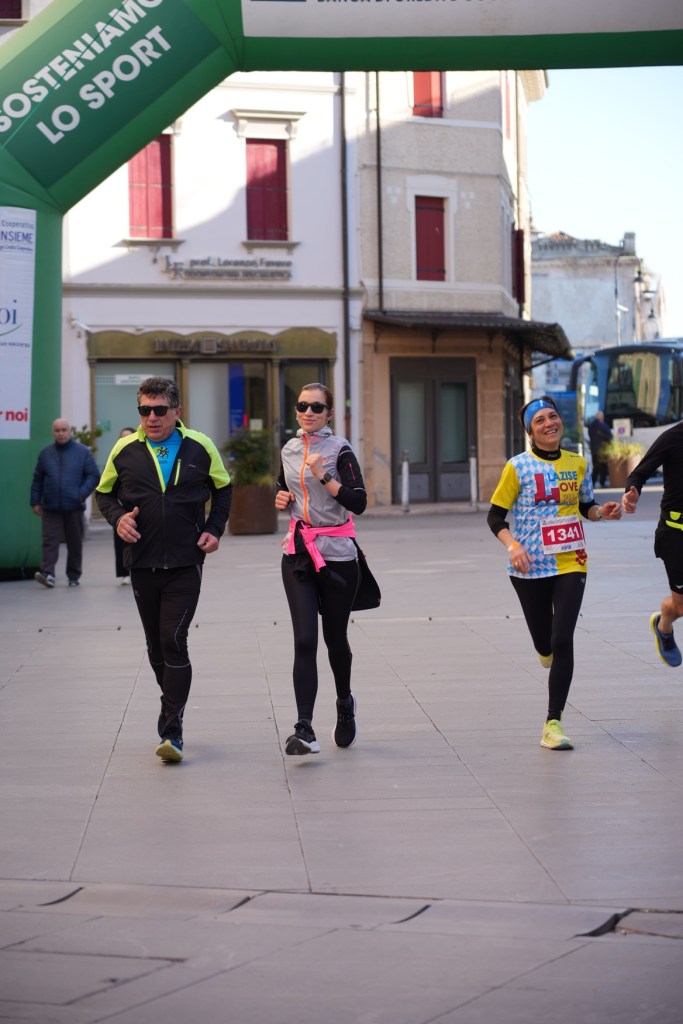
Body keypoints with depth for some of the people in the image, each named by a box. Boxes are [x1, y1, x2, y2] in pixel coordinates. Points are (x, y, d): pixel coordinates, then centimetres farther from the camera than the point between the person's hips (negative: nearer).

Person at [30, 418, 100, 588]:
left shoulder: (82, 452, 4)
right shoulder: (46, 453, 10)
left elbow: (93, 475, 1)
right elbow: (37, 479, 13)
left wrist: (83, 493, -13)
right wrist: (35, 502, 7)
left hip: (74, 506, -1)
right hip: (51, 508, 1)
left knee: (75, 543, 7)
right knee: (50, 541, -10)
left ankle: (74, 576, 18)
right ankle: (47, 573, -19)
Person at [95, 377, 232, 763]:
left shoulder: (201, 447, 0)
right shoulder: (126, 450, 2)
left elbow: (223, 489, 14)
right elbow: (105, 492, 14)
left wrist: (215, 529, 1)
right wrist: (118, 517, -6)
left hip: (186, 562, -3)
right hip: (142, 563, 3)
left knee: (174, 642, -13)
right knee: (156, 646, 12)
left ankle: (172, 731, -12)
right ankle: (174, 707, 33)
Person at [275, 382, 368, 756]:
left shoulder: (339, 450, -6)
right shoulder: (289, 450, 9)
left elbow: (358, 503, -16)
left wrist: (323, 476, -23)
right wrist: (281, 499, 6)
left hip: (337, 553, -3)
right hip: (298, 554, 3)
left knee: (334, 637, 9)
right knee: (305, 641, -9)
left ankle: (345, 704, 38)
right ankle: (304, 730, -16)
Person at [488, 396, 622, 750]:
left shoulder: (578, 463, 4)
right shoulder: (518, 467, -6)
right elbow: (495, 516, -3)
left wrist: (603, 511, -6)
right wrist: (512, 545, -21)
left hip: (570, 564, 1)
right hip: (530, 567, -1)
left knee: (562, 640, -11)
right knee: (544, 643, 9)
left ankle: (553, 723, -5)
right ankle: (548, 652, 50)